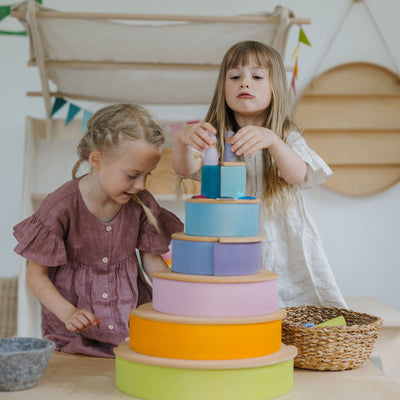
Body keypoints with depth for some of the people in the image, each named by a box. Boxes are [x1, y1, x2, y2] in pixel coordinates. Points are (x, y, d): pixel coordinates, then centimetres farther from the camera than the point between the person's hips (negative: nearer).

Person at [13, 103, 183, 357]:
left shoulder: (142, 204, -2)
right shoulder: (62, 207, -14)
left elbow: (153, 260, 11)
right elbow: (36, 274, -5)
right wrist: (68, 313, -18)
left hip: (133, 318, 2)